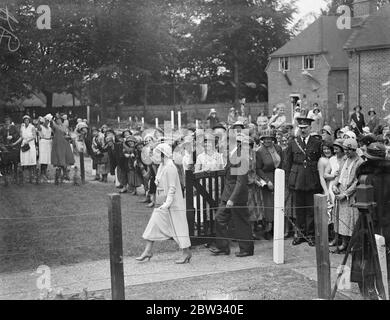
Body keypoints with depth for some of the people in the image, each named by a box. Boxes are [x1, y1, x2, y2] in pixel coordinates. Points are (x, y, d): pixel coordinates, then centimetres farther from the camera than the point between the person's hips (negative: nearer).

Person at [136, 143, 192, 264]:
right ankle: (147, 251, 13)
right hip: (161, 203, 10)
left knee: (178, 227, -2)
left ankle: (187, 253, 8)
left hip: (172, 204, -10)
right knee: (153, 225, 8)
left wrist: (168, 203, -25)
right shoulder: (162, 166, 12)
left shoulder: (170, 168, -17)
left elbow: (172, 187, -21)